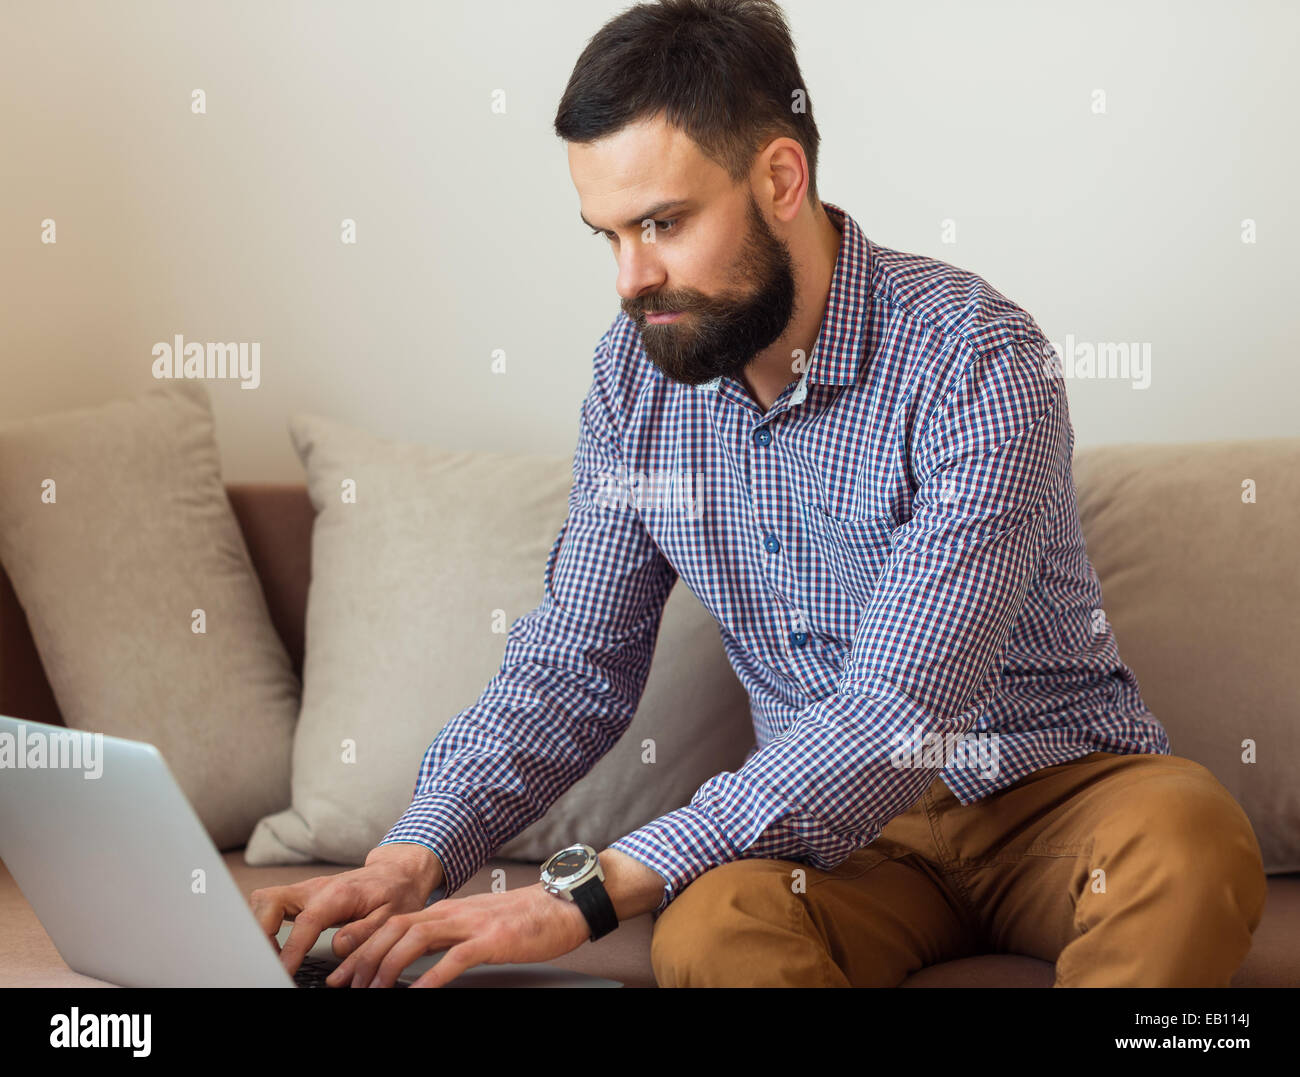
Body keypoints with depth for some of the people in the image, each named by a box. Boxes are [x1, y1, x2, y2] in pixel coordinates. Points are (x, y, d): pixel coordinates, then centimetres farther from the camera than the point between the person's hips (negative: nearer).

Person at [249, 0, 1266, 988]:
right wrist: (414, 858, -17)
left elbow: (902, 715, -31)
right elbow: (575, 663, 2)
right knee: (714, 927, -33)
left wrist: (595, 889, -37)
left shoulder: (977, 360, -22)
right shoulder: (635, 373, -1)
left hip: (1054, 789, -2)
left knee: (1193, 838, -36)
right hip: (840, 811, 2)